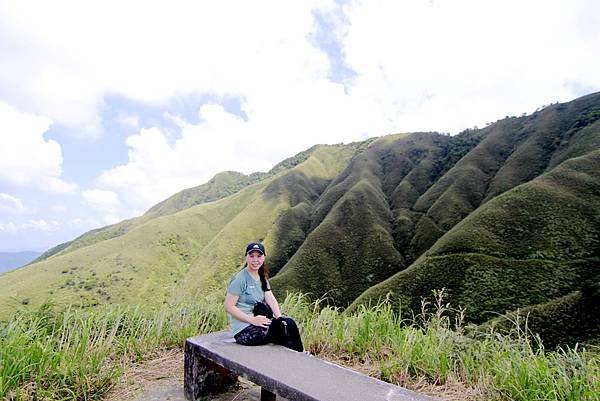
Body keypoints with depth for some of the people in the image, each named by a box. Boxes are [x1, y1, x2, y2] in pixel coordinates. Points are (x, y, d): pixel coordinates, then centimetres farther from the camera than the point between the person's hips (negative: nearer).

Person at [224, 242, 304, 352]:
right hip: (244, 331, -7)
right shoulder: (240, 279, -11)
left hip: (259, 324, 7)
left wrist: (279, 317, -17)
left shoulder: (262, 278, 13)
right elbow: (229, 307, -15)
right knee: (288, 325, -19)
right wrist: (252, 320, -22)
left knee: (288, 323, -17)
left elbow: (271, 299, 0)